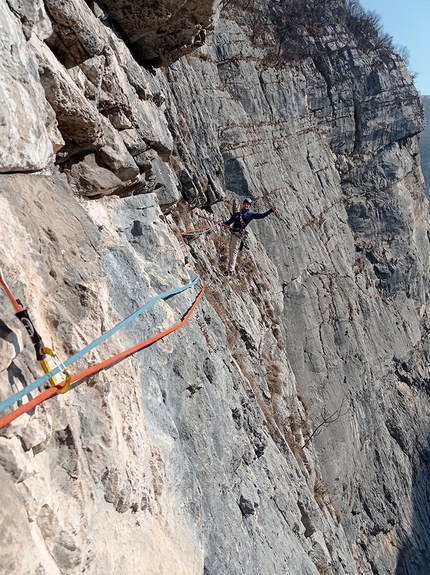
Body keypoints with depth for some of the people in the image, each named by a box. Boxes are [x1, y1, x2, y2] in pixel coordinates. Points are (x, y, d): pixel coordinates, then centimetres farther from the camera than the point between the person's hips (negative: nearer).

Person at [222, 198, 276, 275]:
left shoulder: (250, 214, 10)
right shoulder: (237, 214, 23)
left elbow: (261, 216, 5)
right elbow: (229, 221, 19)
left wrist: (271, 210, -3)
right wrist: (224, 223, -2)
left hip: (239, 233, -5)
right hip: (234, 233, 5)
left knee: (234, 251, -12)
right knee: (232, 251, 7)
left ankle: (231, 269, -15)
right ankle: (230, 269, 15)